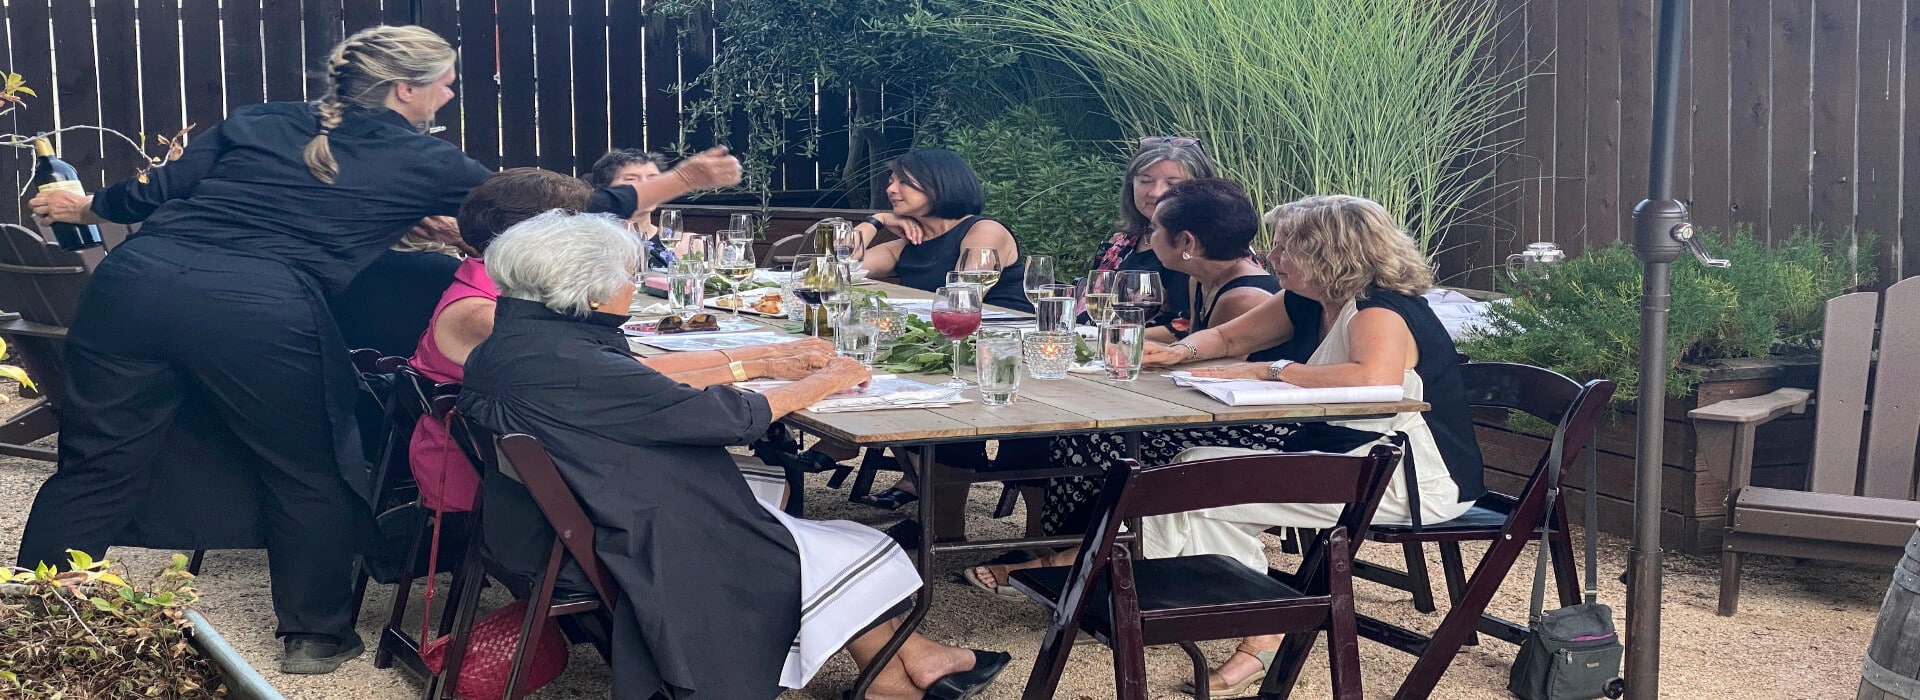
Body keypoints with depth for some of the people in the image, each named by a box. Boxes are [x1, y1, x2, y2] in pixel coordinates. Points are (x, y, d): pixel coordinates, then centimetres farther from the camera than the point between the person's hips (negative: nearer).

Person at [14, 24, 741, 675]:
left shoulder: (256, 121, 22)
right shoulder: (425, 162, 13)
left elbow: (165, 190, 19)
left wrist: (87, 206, 40)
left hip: (139, 276, 5)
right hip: (263, 312, -4)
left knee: (99, 468, 13)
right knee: (311, 476, 17)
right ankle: (316, 634, 30)